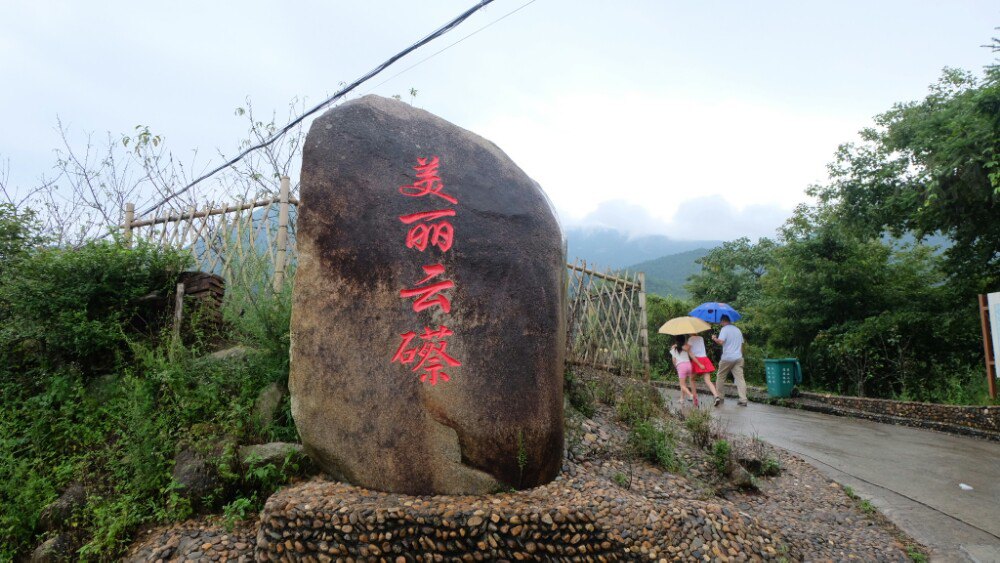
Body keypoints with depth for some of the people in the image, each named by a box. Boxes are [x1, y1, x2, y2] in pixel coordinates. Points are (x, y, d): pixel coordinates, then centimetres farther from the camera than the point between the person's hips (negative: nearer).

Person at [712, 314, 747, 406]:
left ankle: (719, 397, 10)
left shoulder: (724, 329, -6)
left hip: (727, 358, -5)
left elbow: (721, 341, -20)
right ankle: (743, 400, -8)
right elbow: (741, 344, 22)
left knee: (720, 378, 9)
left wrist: (714, 338, -1)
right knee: (740, 378, -1)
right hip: (738, 358, 5)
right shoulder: (738, 330, 17)